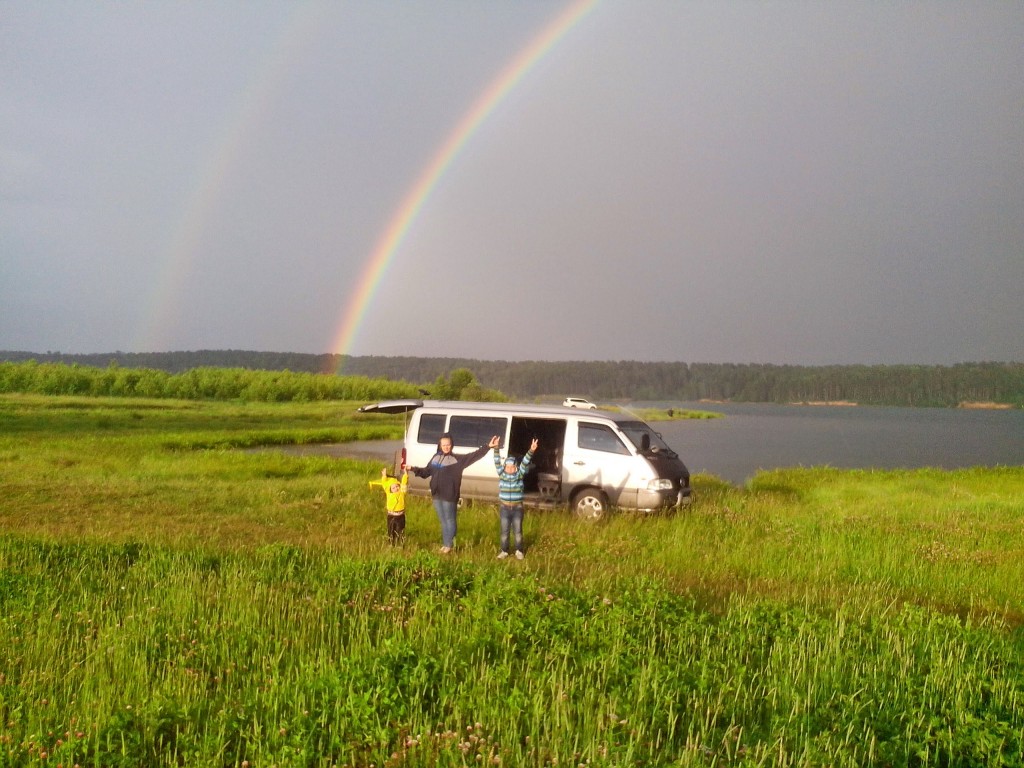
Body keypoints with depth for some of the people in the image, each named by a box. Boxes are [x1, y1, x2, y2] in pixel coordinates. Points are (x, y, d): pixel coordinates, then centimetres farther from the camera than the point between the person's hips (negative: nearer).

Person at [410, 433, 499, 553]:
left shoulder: (457, 459, -5)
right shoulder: (436, 457, 10)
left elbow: (474, 456, -13)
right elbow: (426, 471, 21)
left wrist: (488, 447, -22)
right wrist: (413, 469, 13)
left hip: (449, 496, -5)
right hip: (436, 495, 5)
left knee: (450, 520, 4)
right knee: (443, 521, 14)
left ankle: (449, 545, 15)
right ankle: (445, 544, 24)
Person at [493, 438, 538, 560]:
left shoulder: (520, 474, -4)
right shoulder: (501, 474, -2)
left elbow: (525, 463, -16)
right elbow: (497, 463, -13)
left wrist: (531, 451, -31)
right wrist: (496, 449, -26)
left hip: (517, 508, -1)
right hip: (504, 507, 1)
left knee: (518, 531, 9)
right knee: (504, 531, 9)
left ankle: (519, 551, 21)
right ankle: (504, 551, 20)